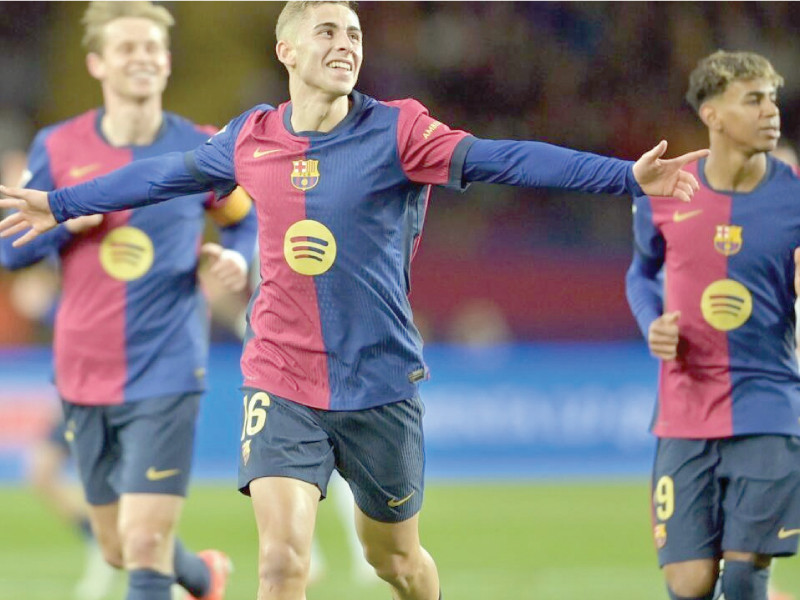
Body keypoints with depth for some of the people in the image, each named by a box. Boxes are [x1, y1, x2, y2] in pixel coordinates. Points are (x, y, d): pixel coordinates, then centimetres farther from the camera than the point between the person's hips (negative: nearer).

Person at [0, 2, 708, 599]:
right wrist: (60, 203, 32)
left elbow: (504, 160, -22)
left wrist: (628, 175, -34)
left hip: (380, 384, -1)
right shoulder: (251, 139, 1)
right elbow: (166, 173, 19)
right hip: (280, 380, 1)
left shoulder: (396, 132, -9)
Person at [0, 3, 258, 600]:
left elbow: (246, 219, 15)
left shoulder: (201, 151, -2)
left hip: (166, 375, -3)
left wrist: (236, 257, -7)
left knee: (145, 544, -14)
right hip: (85, 377, 3)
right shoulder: (58, 148, 0)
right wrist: (69, 220, -16)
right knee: (119, 549, 15)